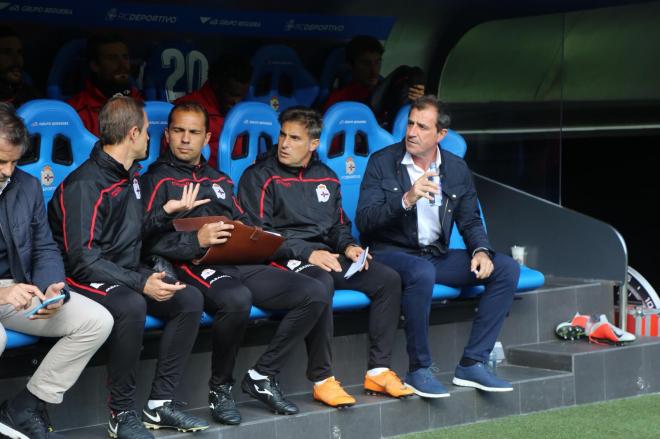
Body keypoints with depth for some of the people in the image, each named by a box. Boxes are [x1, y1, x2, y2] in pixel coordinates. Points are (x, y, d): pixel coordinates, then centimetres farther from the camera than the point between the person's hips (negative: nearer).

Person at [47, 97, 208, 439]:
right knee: (132, 306, -37)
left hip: (128, 273, 9)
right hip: (87, 280, -9)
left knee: (190, 298, -12)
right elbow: (83, 260, -24)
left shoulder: (131, 176, 11)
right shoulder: (85, 185, -18)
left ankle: (160, 403, -8)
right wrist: (140, 283, -30)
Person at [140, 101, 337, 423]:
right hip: (194, 267, -7)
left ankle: (262, 376, -4)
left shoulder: (220, 180, 29)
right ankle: (220, 388, -17)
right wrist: (196, 241, -21)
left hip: (240, 264, 7)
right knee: (237, 299, -41)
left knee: (316, 295, -11)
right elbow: (152, 240, -7)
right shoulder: (157, 180, 7)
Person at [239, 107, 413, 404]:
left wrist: (348, 246, 2)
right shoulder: (260, 177, -1)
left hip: (325, 256, 7)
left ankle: (378, 370, -10)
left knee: (388, 279, -13)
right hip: (285, 259, -7)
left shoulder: (326, 178, 19)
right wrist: (307, 253, -19)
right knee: (321, 281, -39)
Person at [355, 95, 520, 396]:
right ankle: (419, 370, -25)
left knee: (506, 269, -11)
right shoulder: (382, 162, -5)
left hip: (437, 255, 6)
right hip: (392, 253, -5)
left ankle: (472, 363, -11)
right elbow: (364, 221, -13)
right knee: (422, 272, -40)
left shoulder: (457, 169, 8)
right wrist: (406, 199, -28)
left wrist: (481, 251, -9)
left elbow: (470, 221, 13)